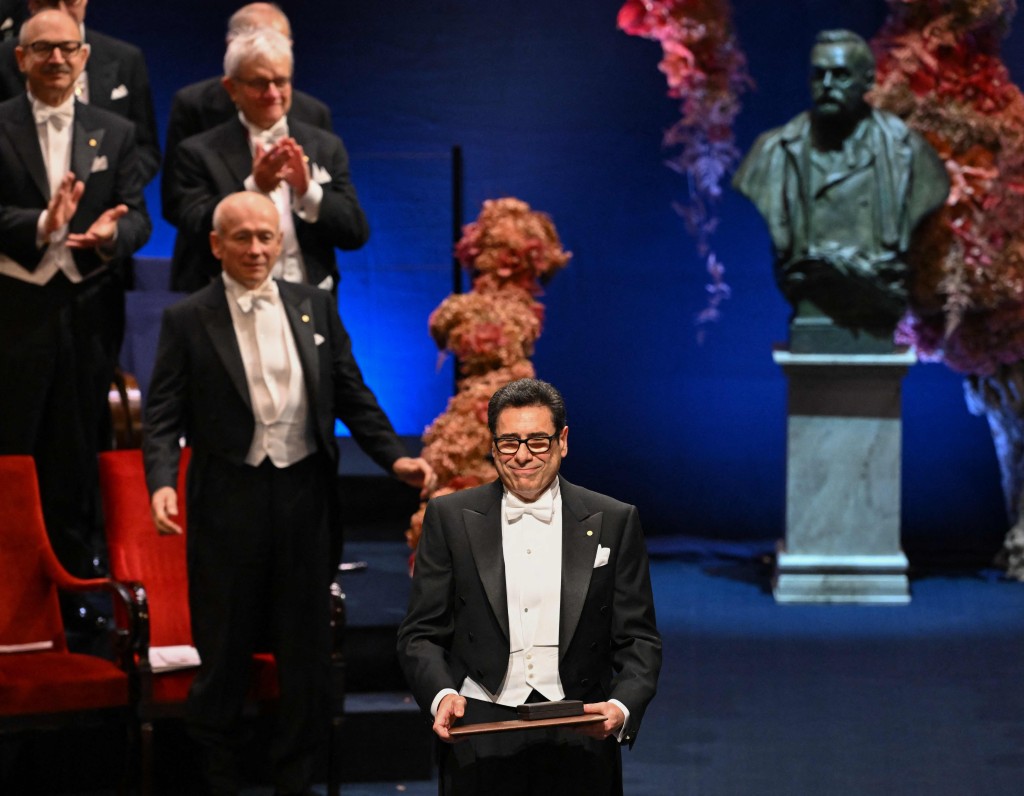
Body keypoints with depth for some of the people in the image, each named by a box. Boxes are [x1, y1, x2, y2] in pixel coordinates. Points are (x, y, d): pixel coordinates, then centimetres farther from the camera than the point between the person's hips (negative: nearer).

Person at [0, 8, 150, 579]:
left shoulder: (115, 134, 11)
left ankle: (78, 574, 18)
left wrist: (112, 235, -18)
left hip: (89, 312, 2)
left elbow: (139, 217, 4)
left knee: (78, 452, 9)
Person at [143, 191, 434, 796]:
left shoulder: (315, 307, 8)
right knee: (225, 649, 5)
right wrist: (162, 482, -20)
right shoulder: (188, 321, -1)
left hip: (305, 495, 3)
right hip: (229, 499, -3)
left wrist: (395, 456, -3)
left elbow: (351, 394, 10)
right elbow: (165, 416, -4)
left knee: (307, 648, 9)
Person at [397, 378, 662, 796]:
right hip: (479, 738, 0)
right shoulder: (449, 518, 4)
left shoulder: (614, 522, 5)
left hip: (580, 740, 0)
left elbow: (638, 639, 4)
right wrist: (441, 695, -15)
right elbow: (421, 634, 4)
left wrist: (622, 707, -15)